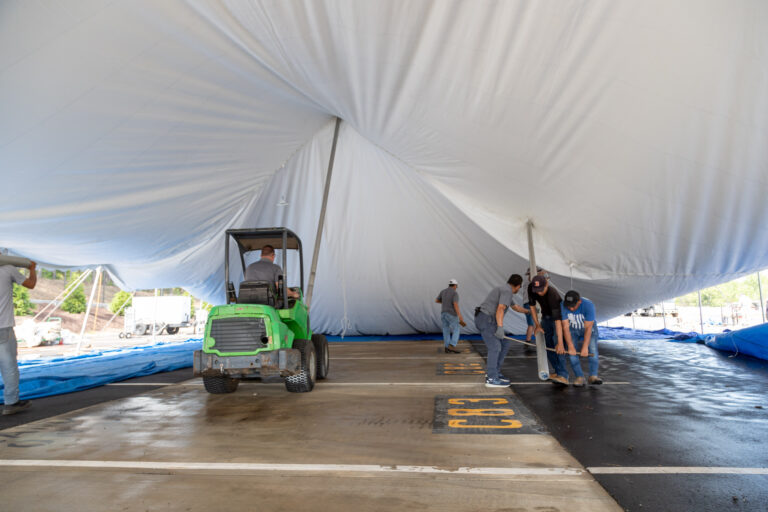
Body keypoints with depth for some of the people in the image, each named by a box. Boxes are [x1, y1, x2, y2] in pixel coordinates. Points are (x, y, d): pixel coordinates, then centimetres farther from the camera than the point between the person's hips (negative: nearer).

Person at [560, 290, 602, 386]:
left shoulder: (588, 305, -32)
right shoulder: (563, 306, -27)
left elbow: (588, 328, -31)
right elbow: (565, 327, -26)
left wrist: (585, 347, -34)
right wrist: (571, 347, -31)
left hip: (588, 329, -1)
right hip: (573, 331, 1)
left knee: (592, 349, -21)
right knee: (572, 353, -15)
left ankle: (593, 376, -18)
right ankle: (579, 377, -10)